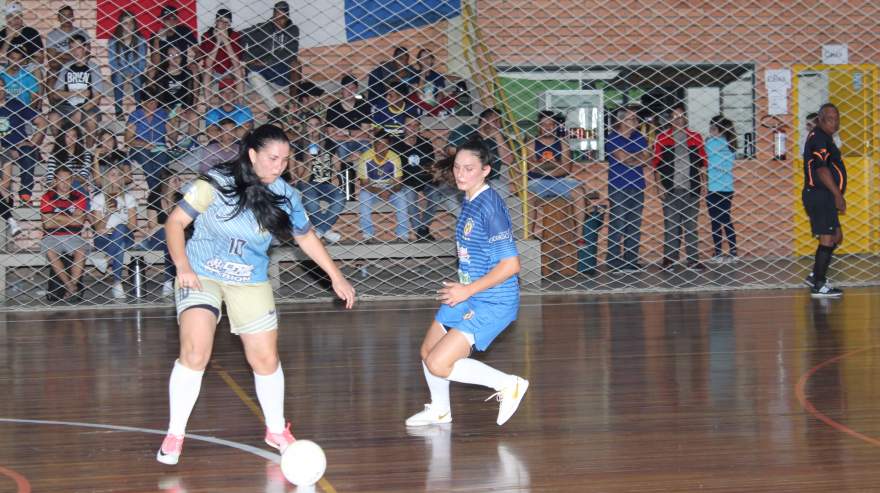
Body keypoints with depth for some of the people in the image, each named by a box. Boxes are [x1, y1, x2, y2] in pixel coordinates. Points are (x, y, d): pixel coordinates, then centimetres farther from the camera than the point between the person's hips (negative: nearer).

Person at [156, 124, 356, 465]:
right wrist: (183, 265, -24)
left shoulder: (286, 197, -6)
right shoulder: (215, 184, -16)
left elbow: (306, 237, 10)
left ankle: (277, 430, 28)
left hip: (251, 283, 3)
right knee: (194, 353, -20)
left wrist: (336, 277, 9)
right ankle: (174, 436, -6)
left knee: (266, 360, 4)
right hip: (201, 275, -3)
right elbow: (176, 221, -11)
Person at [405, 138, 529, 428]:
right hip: (468, 294, 10)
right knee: (427, 352, 21)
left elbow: (511, 264, -26)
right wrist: (461, 288, 15)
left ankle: (508, 384, -1)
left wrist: (467, 290, -20)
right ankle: (439, 410, 46)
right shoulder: (469, 201, 6)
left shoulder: (489, 207, -23)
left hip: (493, 303, -10)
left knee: (438, 364, -17)